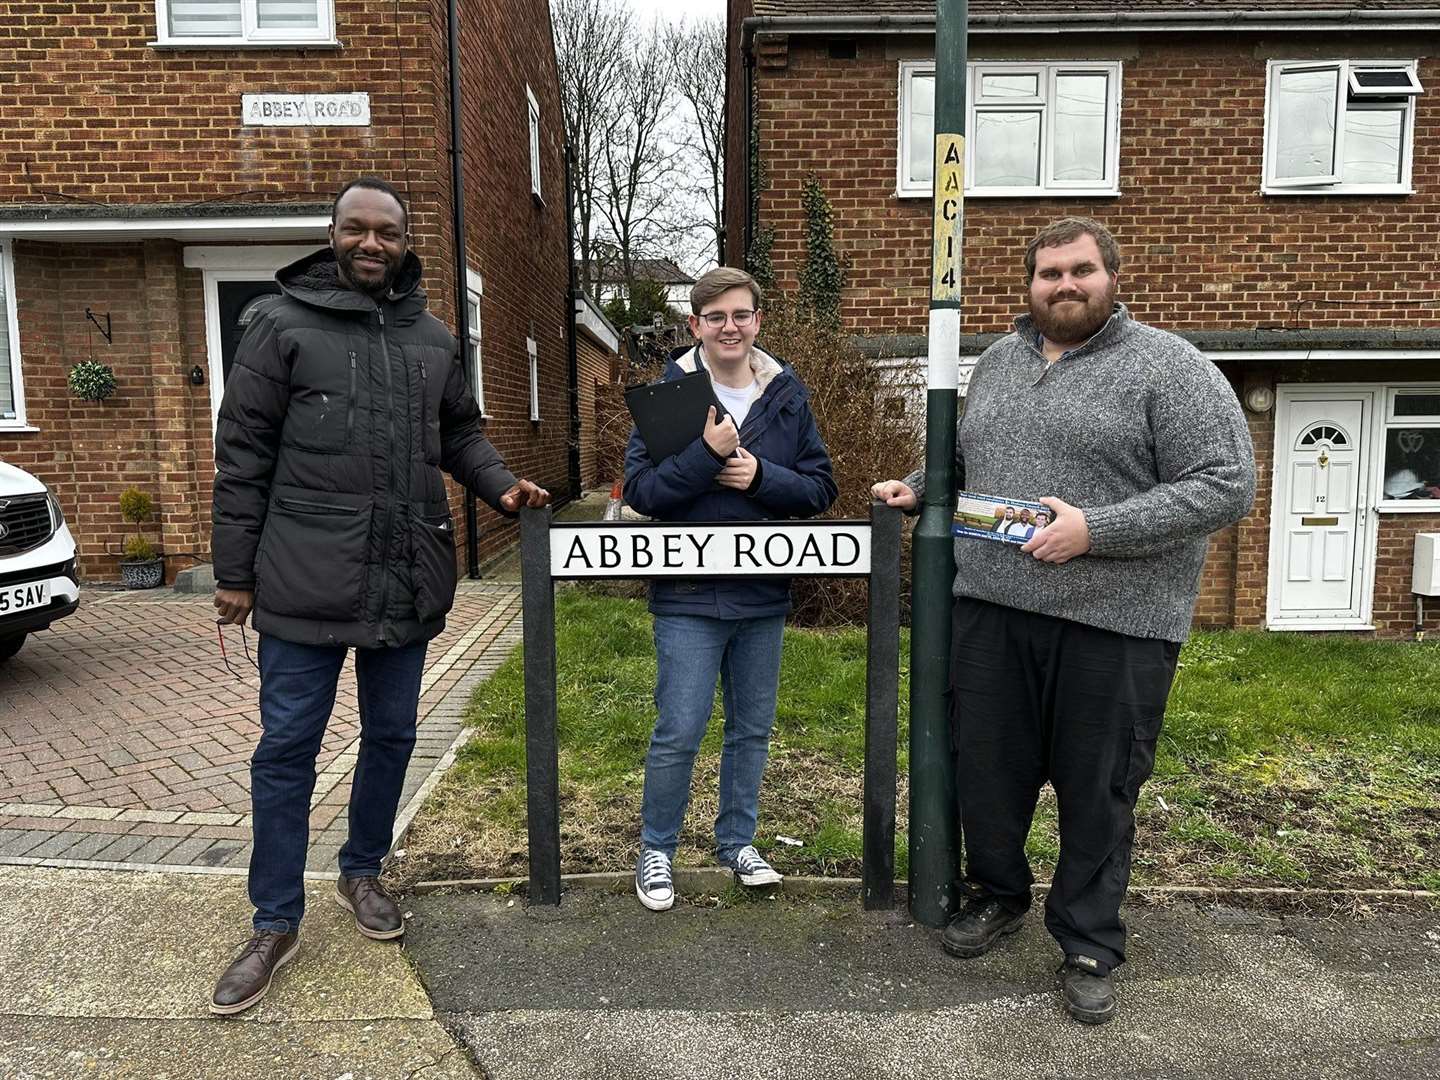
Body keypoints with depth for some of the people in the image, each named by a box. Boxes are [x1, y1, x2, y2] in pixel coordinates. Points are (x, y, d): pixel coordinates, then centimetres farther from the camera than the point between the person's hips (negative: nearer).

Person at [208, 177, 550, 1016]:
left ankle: (362, 873, 37)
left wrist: (501, 484, -1)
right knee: (286, 750, 4)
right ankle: (277, 922, 20)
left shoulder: (434, 337, 11)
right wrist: (234, 571, -4)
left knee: (391, 736, 15)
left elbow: (460, 432, 20)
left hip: (408, 583, 4)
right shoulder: (285, 324, -2)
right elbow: (244, 455, -3)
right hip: (306, 584, -4)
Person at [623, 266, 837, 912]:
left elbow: (821, 488, 2)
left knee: (752, 730, 15)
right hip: (689, 597, -3)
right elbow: (640, 489, -11)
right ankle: (656, 850, 22)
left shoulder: (787, 394, 5)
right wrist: (707, 453, -21)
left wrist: (760, 475, -14)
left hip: (764, 593, 4)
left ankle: (737, 841, 34)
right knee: (678, 735, 1)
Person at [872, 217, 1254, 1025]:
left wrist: (1094, 529, -21)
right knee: (986, 767, 14)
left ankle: (1090, 946, 27)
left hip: (1114, 624, -4)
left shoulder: (1170, 368, -5)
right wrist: (917, 488, 9)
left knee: (1098, 792, 8)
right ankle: (998, 893, 39)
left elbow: (1226, 487, -12)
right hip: (991, 608, 5)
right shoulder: (998, 361, 14)